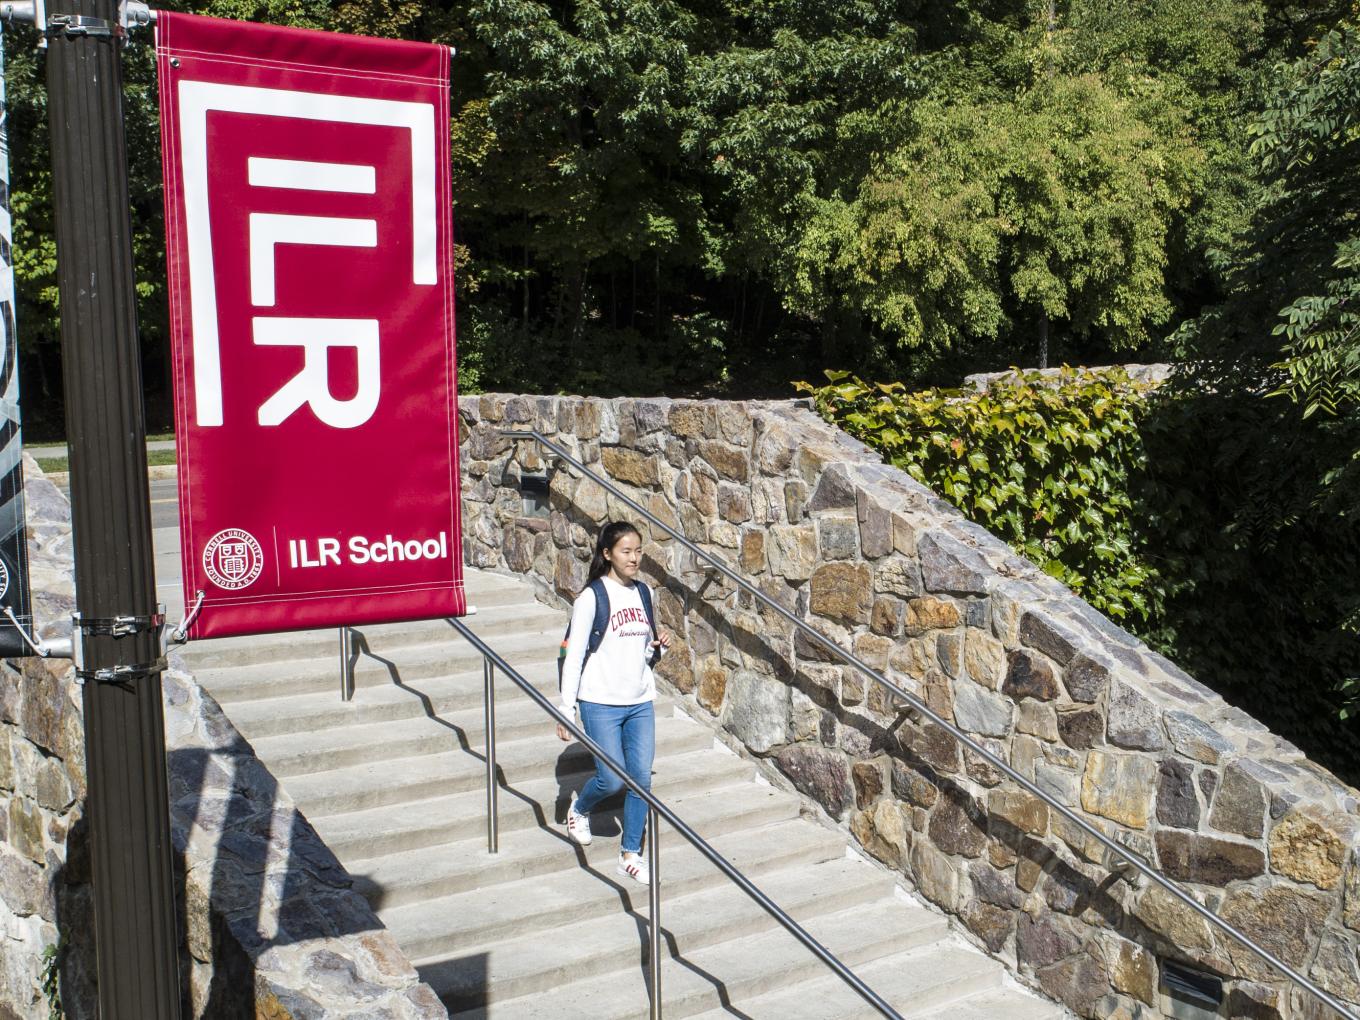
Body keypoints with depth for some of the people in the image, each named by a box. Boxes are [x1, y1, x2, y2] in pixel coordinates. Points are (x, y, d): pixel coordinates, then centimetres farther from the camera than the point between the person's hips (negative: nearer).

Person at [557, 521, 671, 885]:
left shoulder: (643, 593, 7)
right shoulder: (592, 597, -10)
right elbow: (574, 655, -9)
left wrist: (658, 645, -3)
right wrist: (567, 708, -12)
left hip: (641, 703, 5)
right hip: (601, 703, -5)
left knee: (642, 778, 3)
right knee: (612, 779, -5)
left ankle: (631, 854, 17)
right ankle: (578, 810, 28)